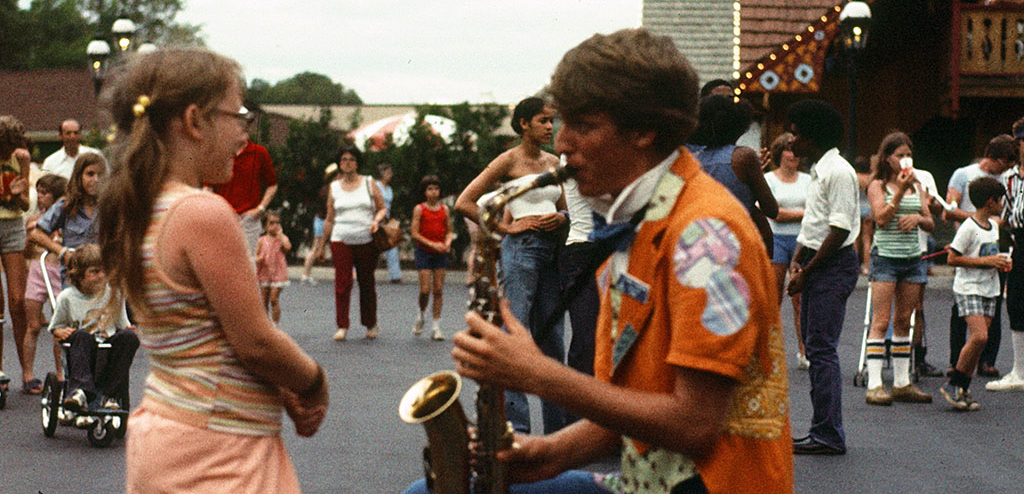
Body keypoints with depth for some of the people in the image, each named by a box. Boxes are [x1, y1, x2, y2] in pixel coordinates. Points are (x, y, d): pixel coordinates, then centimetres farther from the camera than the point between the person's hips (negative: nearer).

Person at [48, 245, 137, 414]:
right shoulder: (67, 297, 4)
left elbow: (123, 326, 16)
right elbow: (56, 327, 14)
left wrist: (129, 331, -6)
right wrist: (61, 332, -9)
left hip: (109, 351, 2)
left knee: (129, 336, -29)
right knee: (82, 336, -35)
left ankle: (109, 394, -31)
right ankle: (81, 389, -53)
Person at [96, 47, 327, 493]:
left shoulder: (136, 214, 9)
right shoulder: (205, 214, -19)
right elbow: (254, 340, -16)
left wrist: (285, 391, 5)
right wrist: (315, 385, 3)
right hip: (213, 454, -9)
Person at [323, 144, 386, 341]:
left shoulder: (369, 183, 8)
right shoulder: (334, 187, 11)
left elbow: (382, 208, 11)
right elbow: (330, 219, 14)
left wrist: (377, 220, -11)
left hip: (366, 241, 0)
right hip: (341, 240, 0)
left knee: (367, 283, 4)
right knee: (342, 283, -9)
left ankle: (371, 325, 17)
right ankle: (342, 327, -7)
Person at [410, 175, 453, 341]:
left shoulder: (444, 209, 7)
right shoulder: (419, 209, -2)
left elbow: (449, 231, 12)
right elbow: (415, 233, -6)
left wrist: (447, 243, -8)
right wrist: (432, 244, -16)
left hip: (440, 253, 3)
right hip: (424, 251, -3)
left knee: (438, 290, 0)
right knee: (425, 289, -10)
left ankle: (436, 327, 4)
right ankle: (421, 315, 20)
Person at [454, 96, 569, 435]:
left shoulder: (553, 162, 16)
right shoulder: (510, 160, -3)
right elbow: (464, 203, -7)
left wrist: (561, 218, 2)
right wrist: (506, 228, -9)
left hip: (551, 250, 7)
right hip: (522, 249, -7)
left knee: (552, 338, 8)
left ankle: (557, 426, 14)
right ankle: (516, 427, -8)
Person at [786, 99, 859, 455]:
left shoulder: (838, 172, -14)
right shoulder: (817, 171, 18)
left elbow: (840, 229, -18)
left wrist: (808, 270, -16)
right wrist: (797, 261, 7)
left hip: (834, 266, -10)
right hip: (815, 266, 10)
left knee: (821, 348, -11)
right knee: (815, 347, 10)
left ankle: (829, 435, -9)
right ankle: (823, 430, 15)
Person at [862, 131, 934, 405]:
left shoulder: (917, 186, 14)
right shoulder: (878, 185, -1)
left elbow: (930, 224, 13)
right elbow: (881, 219, -14)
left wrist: (918, 218, -8)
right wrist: (900, 191, -18)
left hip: (912, 257, 5)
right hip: (886, 256, -5)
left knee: (903, 321, 9)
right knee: (881, 321, -8)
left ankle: (902, 383, 14)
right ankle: (874, 385, -10)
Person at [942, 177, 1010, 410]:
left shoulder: (994, 225, 13)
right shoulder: (969, 227, -14)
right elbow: (952, 259, -16)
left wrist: (1002, 262, 7)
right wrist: (986, 261, -18)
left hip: (989, 290, 8)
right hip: (968, 288, -8)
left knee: (978, 339, 3)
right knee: (979, 337, -19)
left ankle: (963, 390, 7)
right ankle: (953, 385, -8)